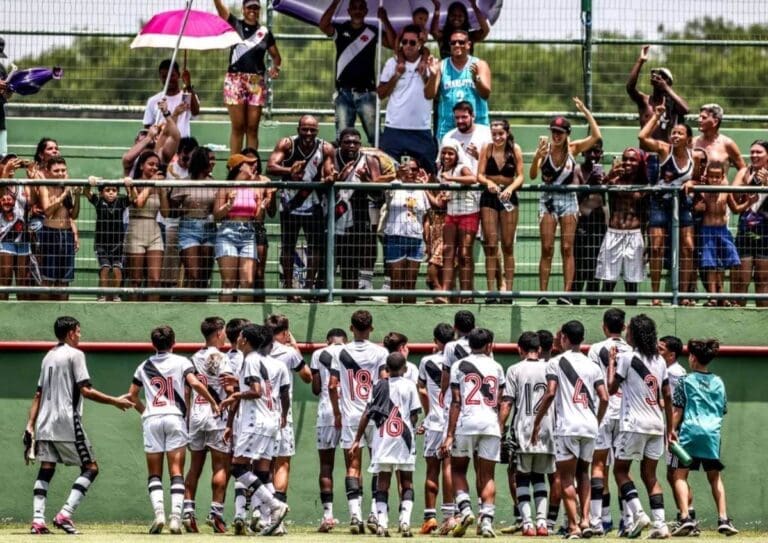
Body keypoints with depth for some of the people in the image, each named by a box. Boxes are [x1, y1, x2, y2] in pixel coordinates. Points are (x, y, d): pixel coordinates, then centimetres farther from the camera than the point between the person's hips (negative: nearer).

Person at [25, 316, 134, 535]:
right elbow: (85, 391, -12)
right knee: (90, 467, 1)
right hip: (67, 423, -7)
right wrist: (115, 401, -4)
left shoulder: (48, 357, 18)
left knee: (46, 470, 8)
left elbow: (38, 394, 17)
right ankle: (65, 514, -13)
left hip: (45, 424, 7)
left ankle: (38, 520, -5)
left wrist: (30, 425, 16)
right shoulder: (75, 354, -5)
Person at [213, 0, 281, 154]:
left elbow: (276, 56, 20)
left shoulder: (265, 32, 12)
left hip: (257, 83, 2)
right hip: (235, 80, -2)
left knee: (252, 128, 2)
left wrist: (275, 67, -2)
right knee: (237, 127, -2)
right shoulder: (235, 24, 6)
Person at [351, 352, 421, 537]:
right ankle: (405, 521, -8)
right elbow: (414, 415, 0)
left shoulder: (379, 386, 7)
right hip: (403, 437, -1)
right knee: (406, 482, 7)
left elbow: (366, 415, 5)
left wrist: (357, 440, 8)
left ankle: (382, 523, -5)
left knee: (382, 483, 5)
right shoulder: (409, 385, 1)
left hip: (382, 438, 1)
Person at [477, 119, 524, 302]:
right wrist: (488, 182, -27)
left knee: (508, 246, 1)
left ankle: (508, 289, 3)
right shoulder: (487, 149, -1)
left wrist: (510, 188, -25)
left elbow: (520, 176, -6)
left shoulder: (515, 149, -2)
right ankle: (491, 290, -2)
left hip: (508, 197, 0)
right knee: (490, 245, -2)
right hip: (489, 197, 0)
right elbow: (479, 175, -5)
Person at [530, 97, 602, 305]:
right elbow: (532, 175, -14)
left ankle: (566, 294, -7)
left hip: (568, 199, 0)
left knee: (567, 249, -3)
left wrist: (585, 111, -16)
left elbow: (596, 136, -15)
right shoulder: (545, 148, -5)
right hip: (548, 200, 0)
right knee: (547, 249, -2)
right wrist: (537, 158, -32)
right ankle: (542, 294, -4)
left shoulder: (573, 148, -4)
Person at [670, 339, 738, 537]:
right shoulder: (718, 382, 14)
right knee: (715, 477, 15)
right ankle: (723, 519, 7)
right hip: (713, 432, 4)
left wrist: (672, 430, 0)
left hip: (690, 431, -4)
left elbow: (678, 410, -2)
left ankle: (686, 518, -19)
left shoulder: (686, 381, 3)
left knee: (680, 475, -2)